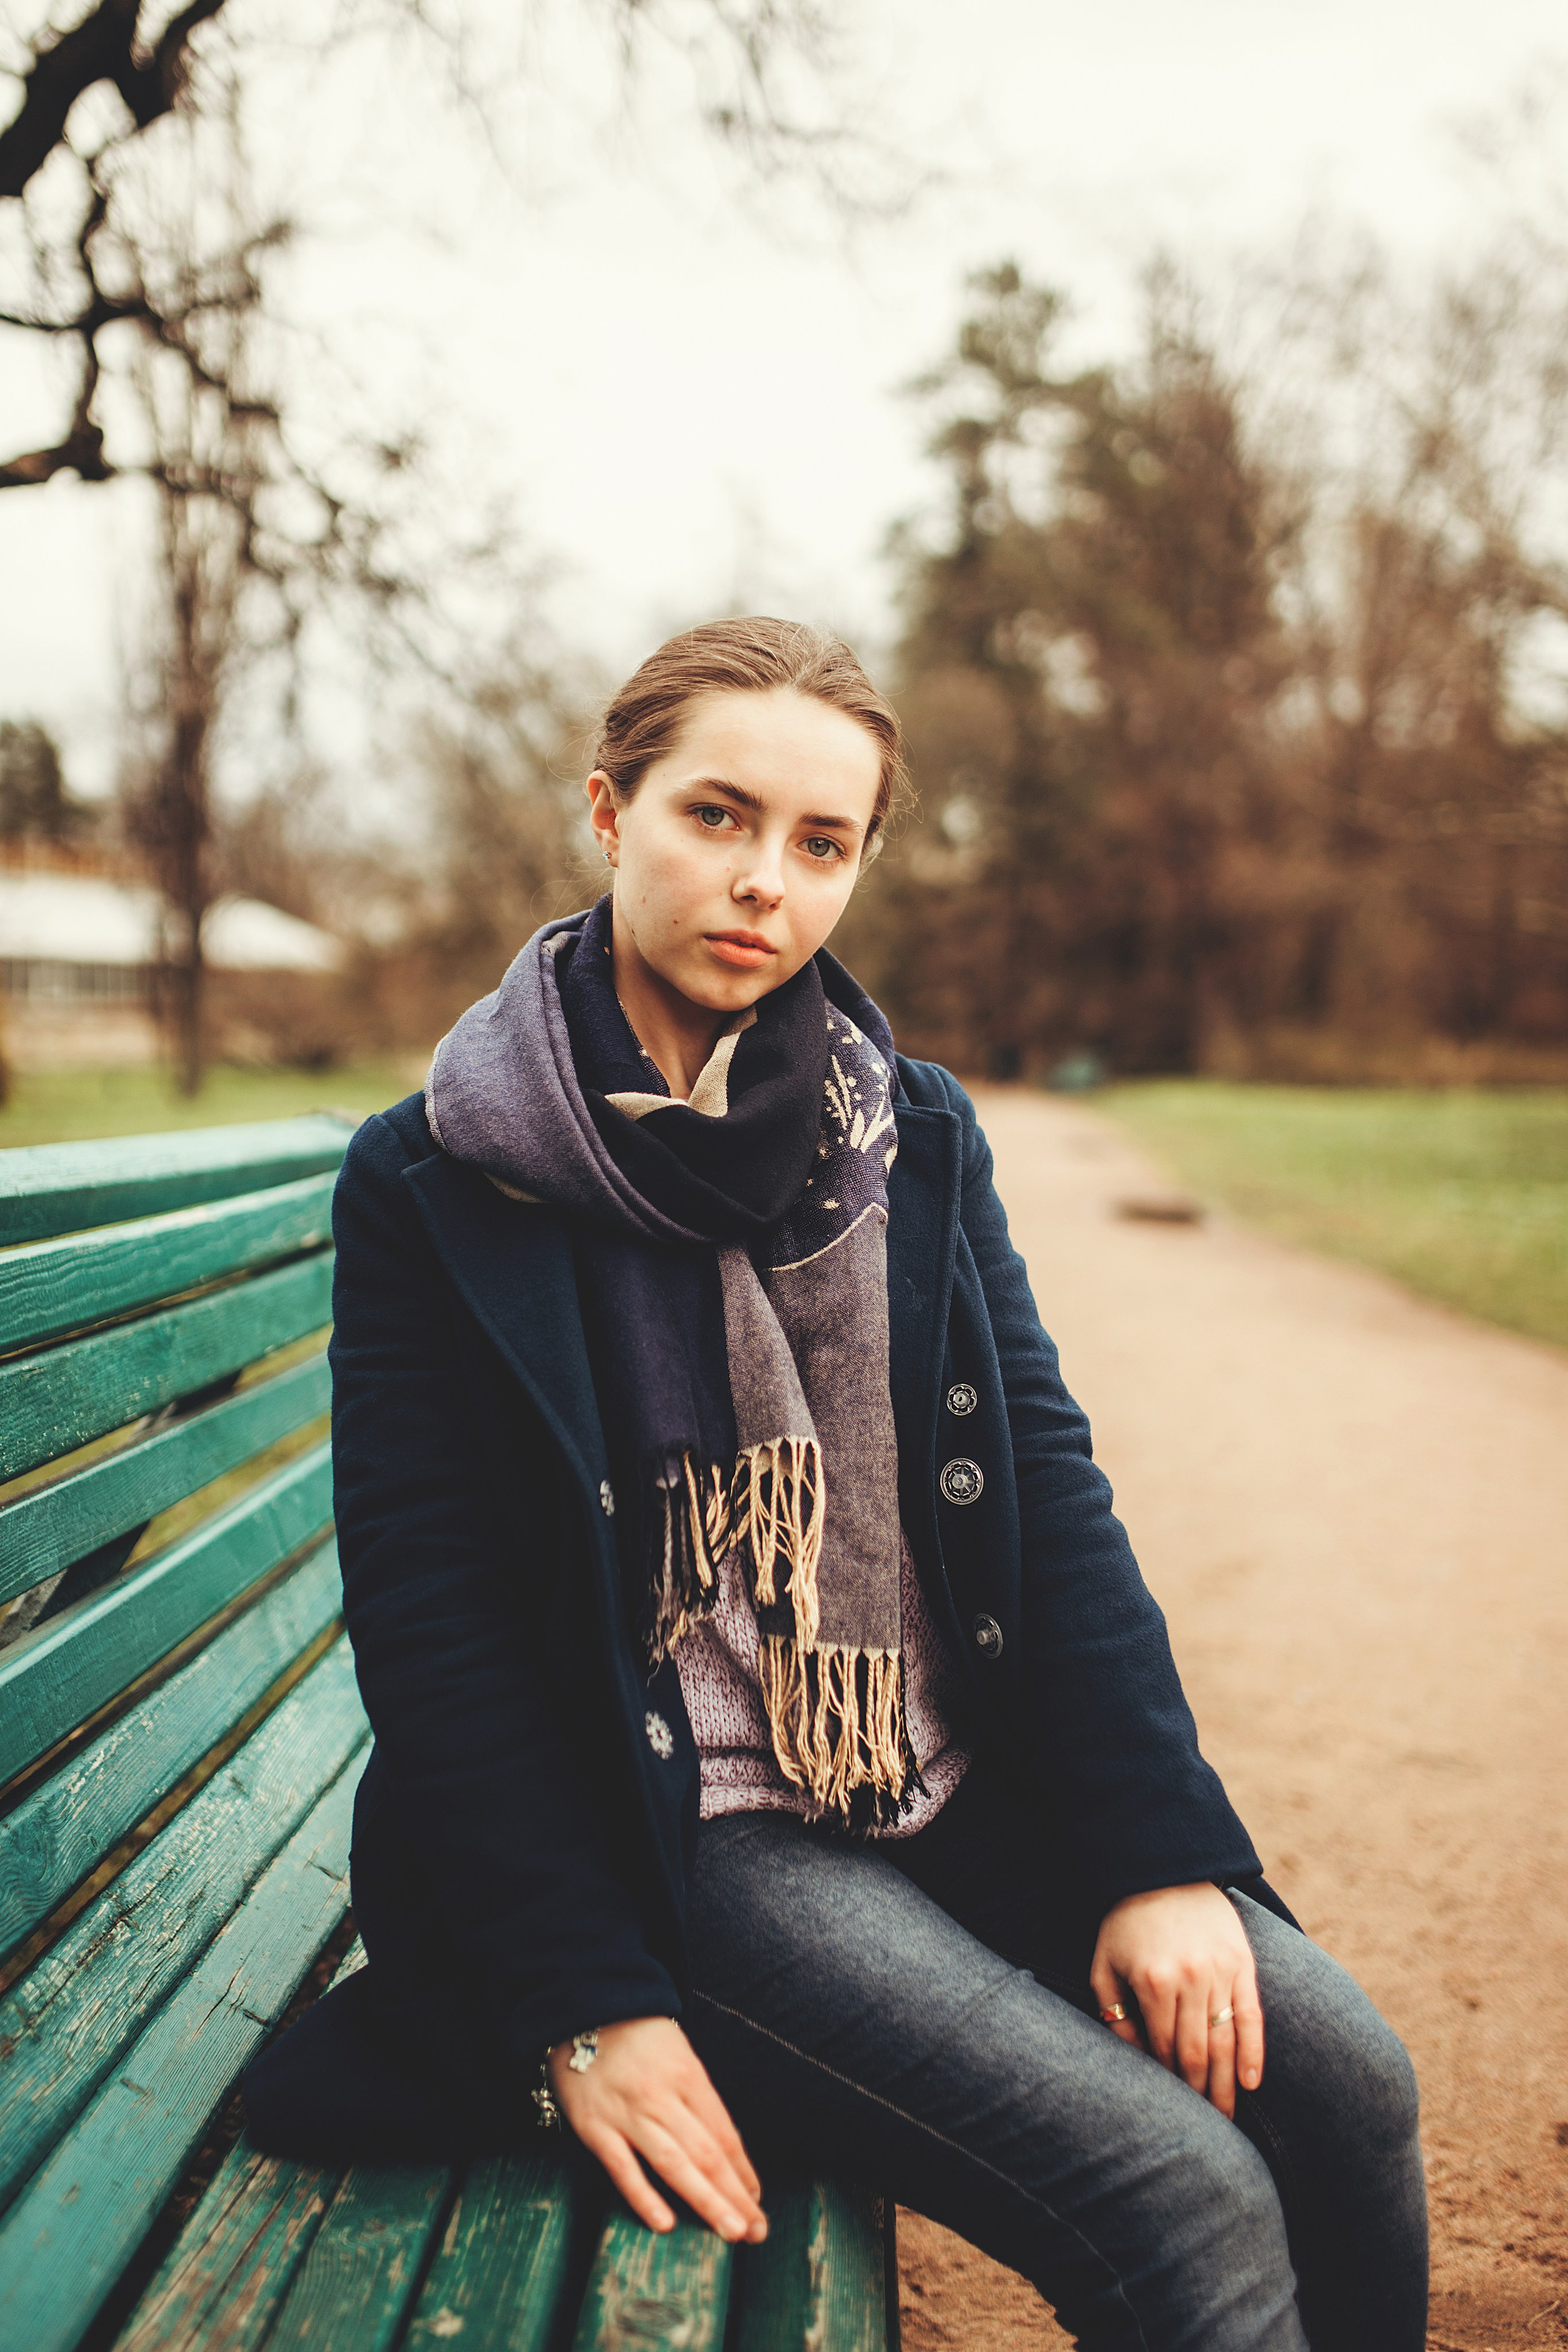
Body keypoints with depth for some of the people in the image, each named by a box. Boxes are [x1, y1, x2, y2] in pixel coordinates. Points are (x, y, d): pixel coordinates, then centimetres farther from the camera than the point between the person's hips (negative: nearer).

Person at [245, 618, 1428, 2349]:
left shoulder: (915, 1134, 6)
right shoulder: (432, 1184, -6)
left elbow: (1046, 1489, 3)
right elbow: (430, 1623, -8)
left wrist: (1160, 1850, -7)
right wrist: (582, 2008, -14)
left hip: (961, 1789, 5)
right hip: (684, 1830, -4)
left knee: (1343, 2083, -11)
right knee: (1182, 2191, -20)